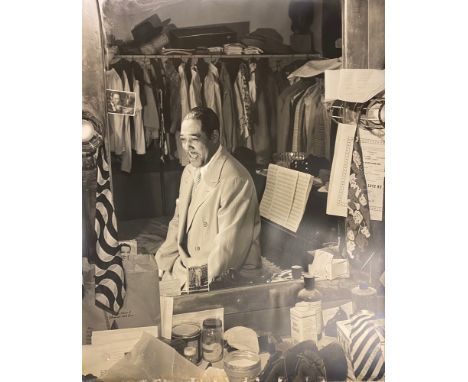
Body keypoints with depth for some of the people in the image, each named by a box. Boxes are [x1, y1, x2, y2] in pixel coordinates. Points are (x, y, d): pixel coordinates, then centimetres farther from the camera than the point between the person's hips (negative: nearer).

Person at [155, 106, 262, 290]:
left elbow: (227, 250, -23)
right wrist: (167, 260, -1)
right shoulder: (190, 170, 6)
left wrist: (181, 272, -18)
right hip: (188, 263, 7)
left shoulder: (235, 180, -21)